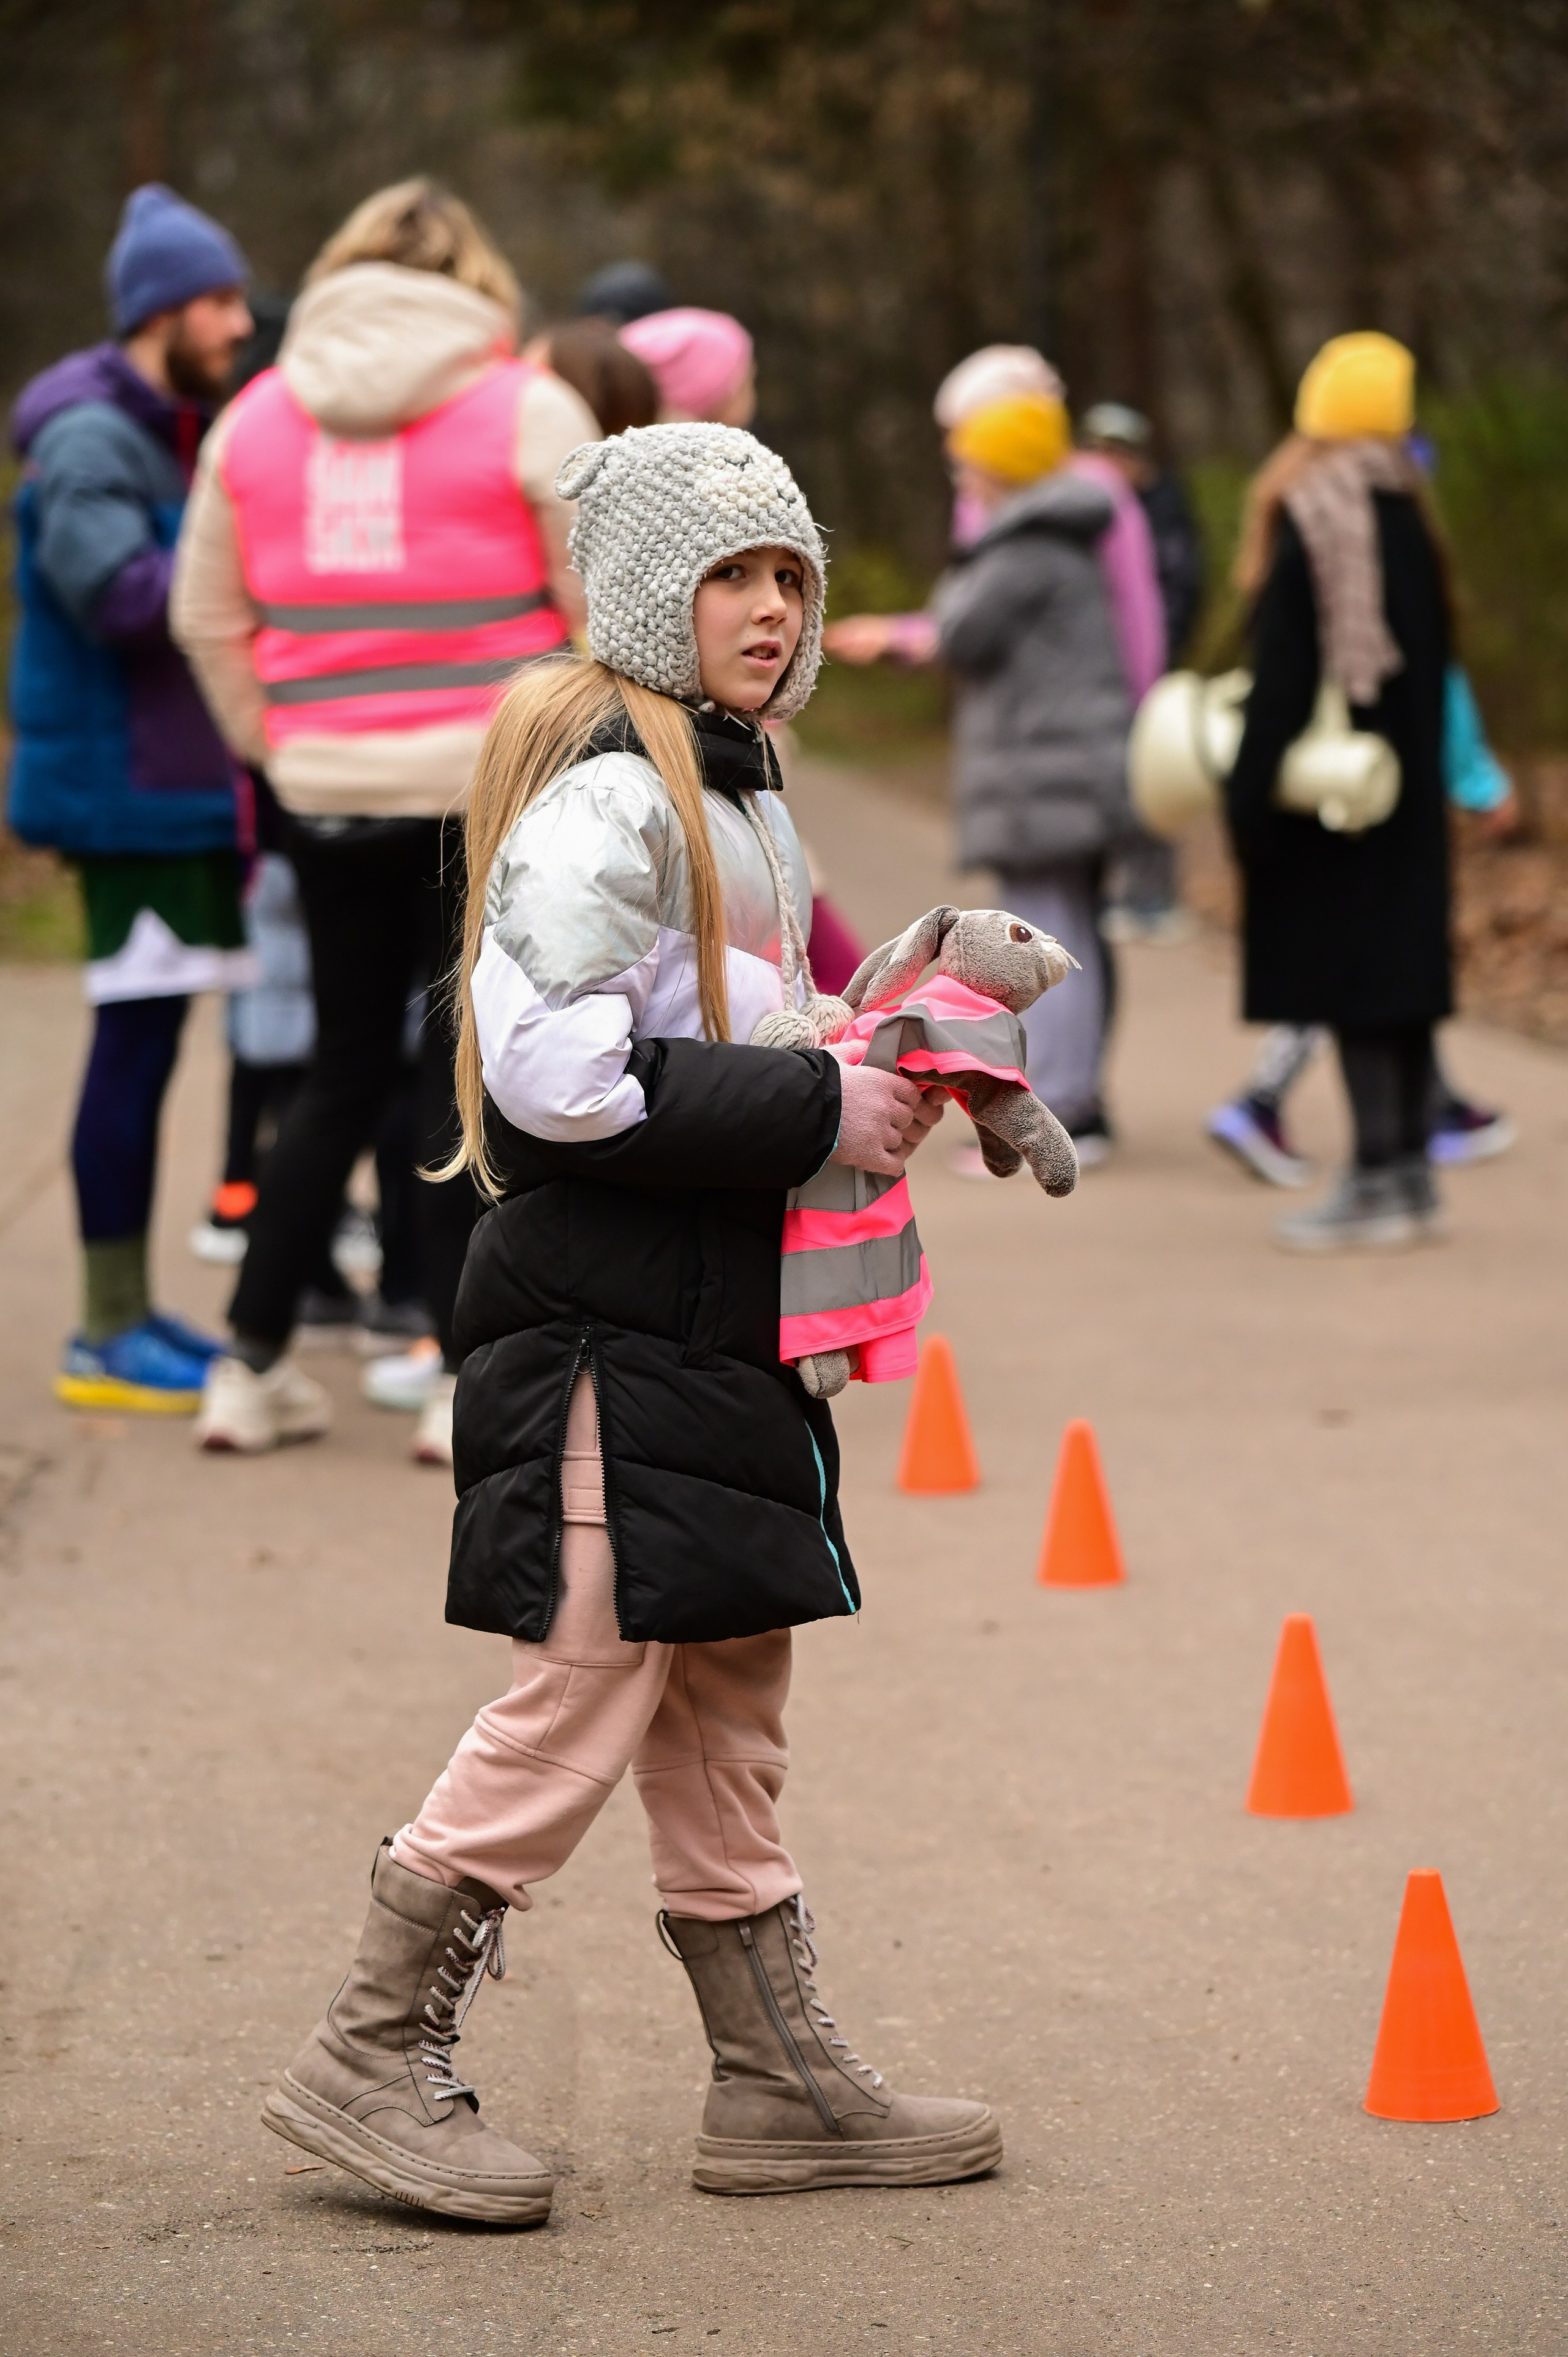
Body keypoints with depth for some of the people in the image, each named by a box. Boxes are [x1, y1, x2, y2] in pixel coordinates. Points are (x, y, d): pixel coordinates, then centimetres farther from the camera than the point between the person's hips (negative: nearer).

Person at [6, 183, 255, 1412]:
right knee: (135, 1043, -7)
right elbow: (122, 593, -24)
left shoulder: (183, 432, 16)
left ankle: (132, 1313, 18)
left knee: (150, 1041, 11)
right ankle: (110, 1334, -2)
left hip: (183, 781, 9)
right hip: (128, 788, -9)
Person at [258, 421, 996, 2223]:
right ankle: (372, 2060, 2)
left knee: (728, 1703, 12)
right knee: (583, 1693, -7)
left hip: (716, 1316, 10)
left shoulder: (738, 789, 17)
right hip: (607, 1316, -10)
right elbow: (560, 1073, -23)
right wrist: (816, 1112, -19)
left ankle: (780, 2087, 18)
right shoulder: (604, 790, -15)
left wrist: (862, 1078, 10)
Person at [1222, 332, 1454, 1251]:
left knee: (1351, 981, -5)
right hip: (1407, 791, 7)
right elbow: (1435, 656, 12)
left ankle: (1377, 1182, -6)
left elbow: (1284, 669, -16)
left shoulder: (1310, 524, -13)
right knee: (1399, 977, 11)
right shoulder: (1411, 517, 7)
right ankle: (1410, 1174, 15)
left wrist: (1251, 792, -13)